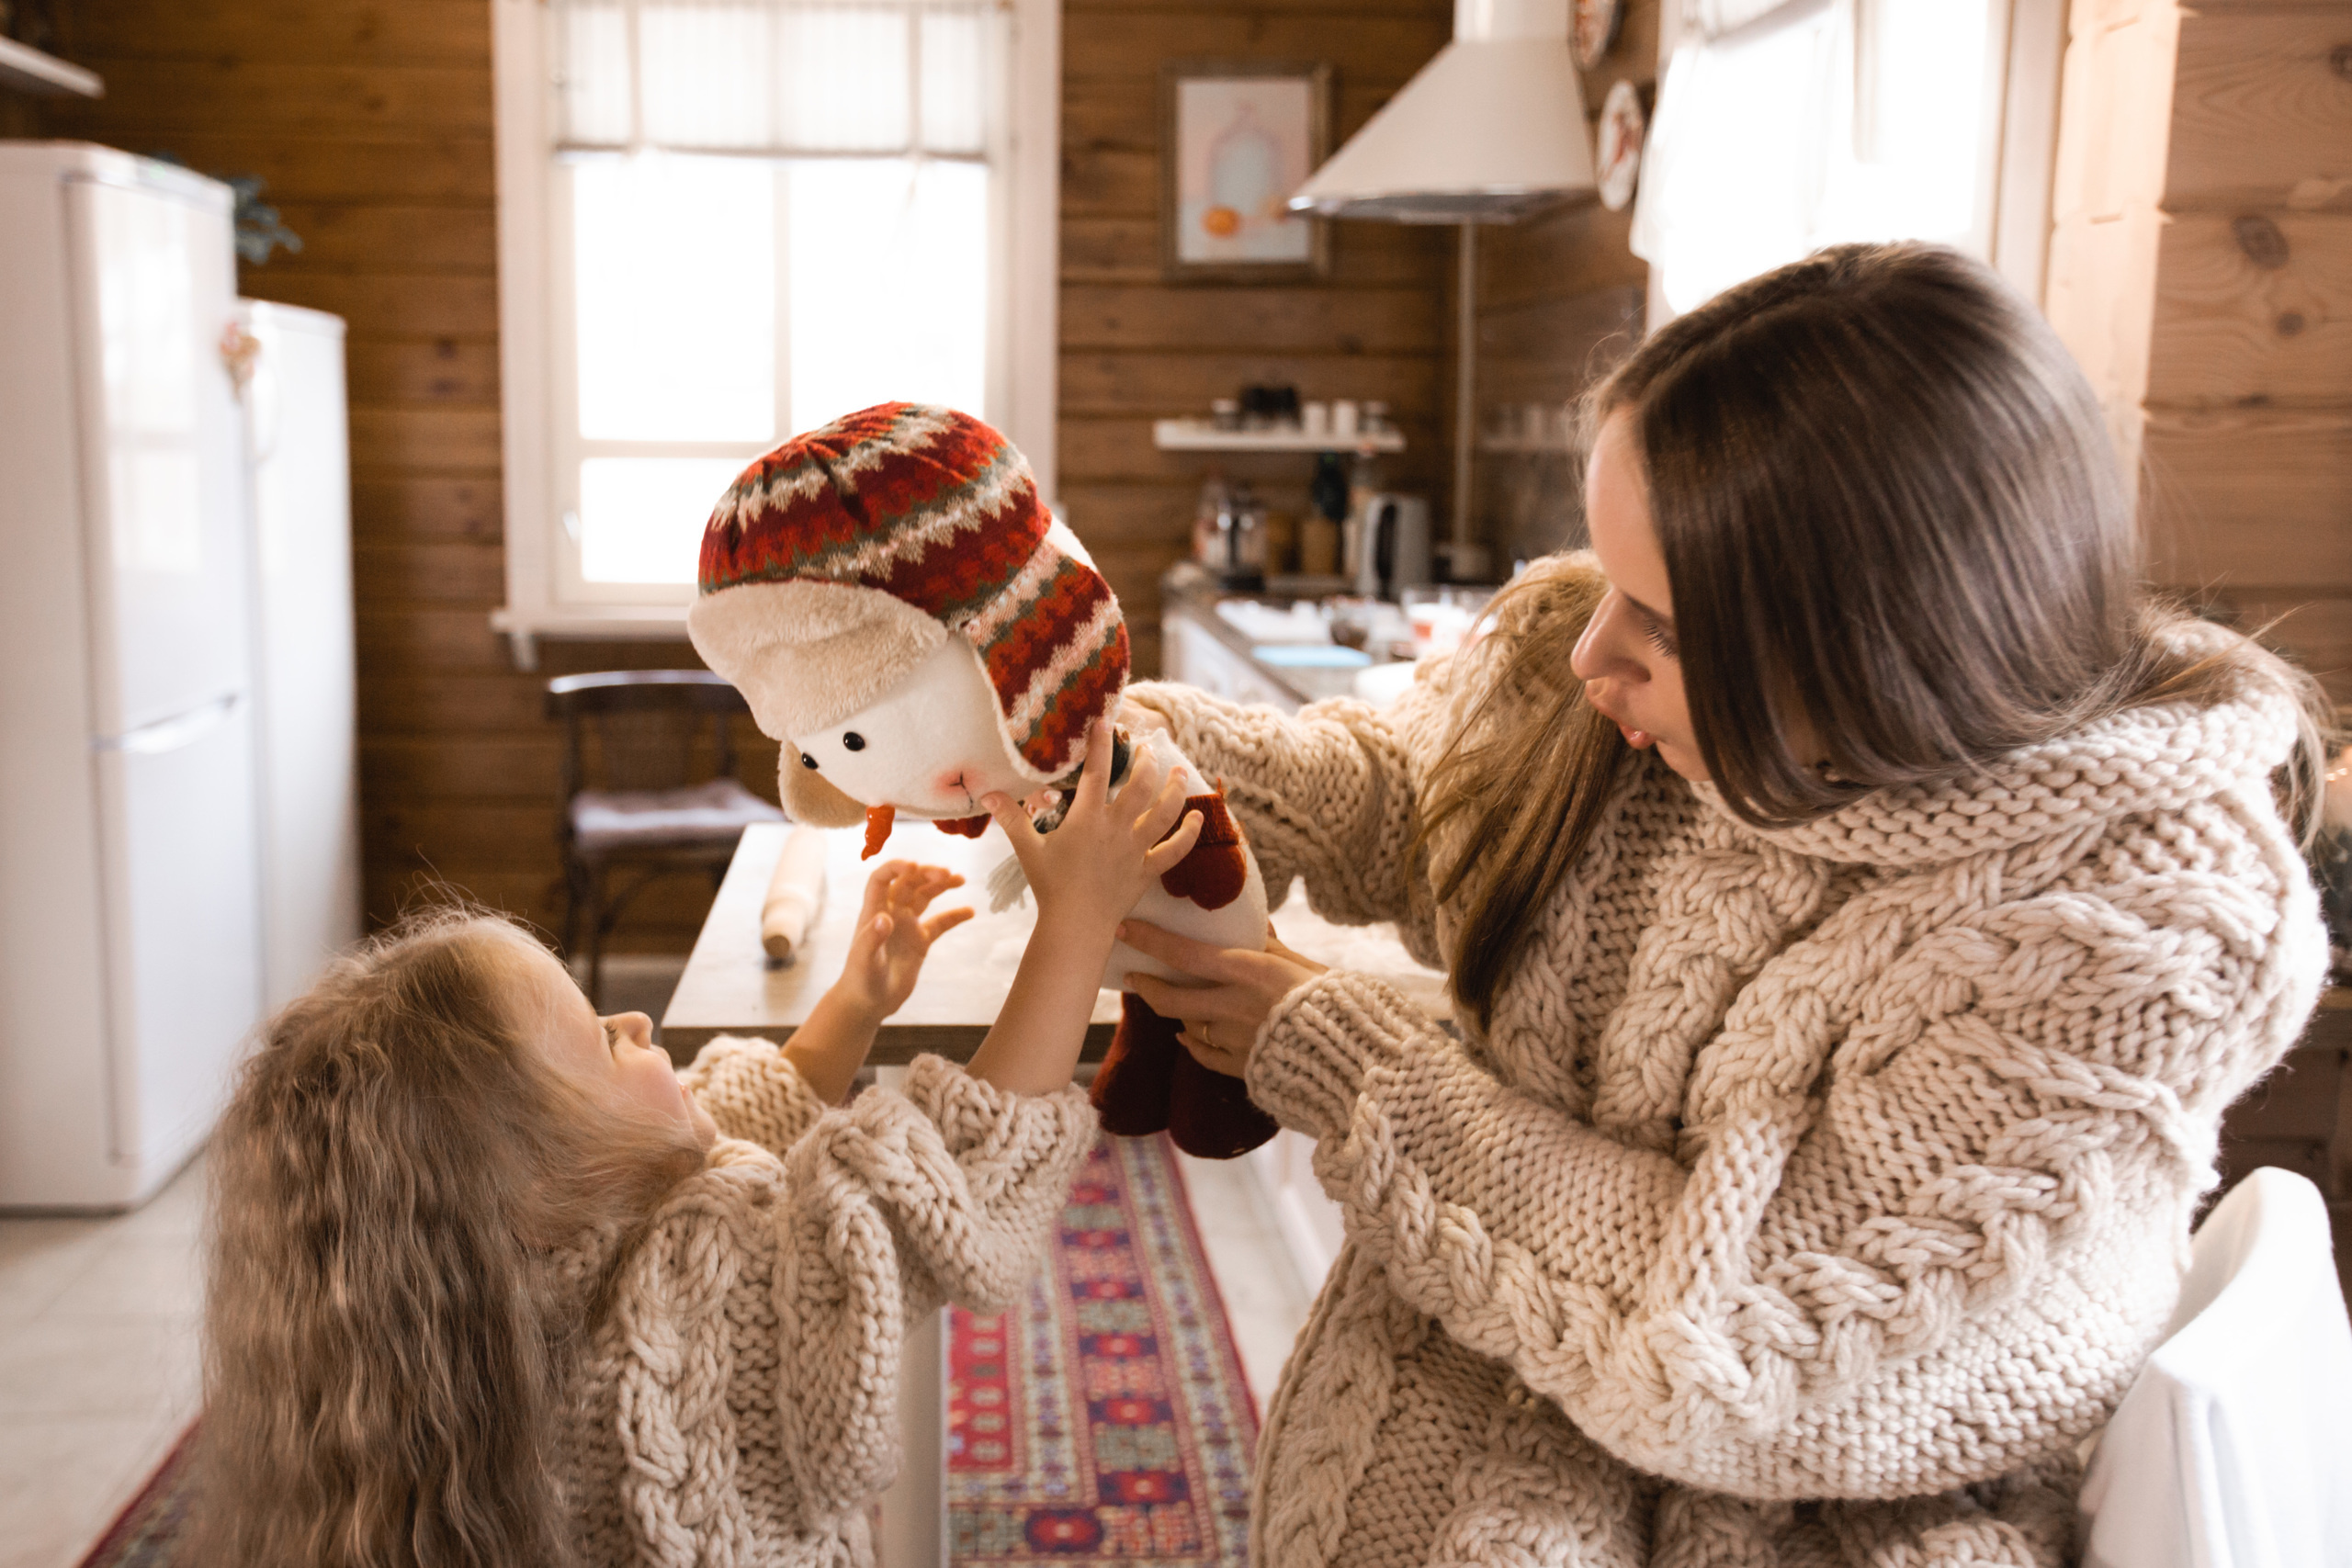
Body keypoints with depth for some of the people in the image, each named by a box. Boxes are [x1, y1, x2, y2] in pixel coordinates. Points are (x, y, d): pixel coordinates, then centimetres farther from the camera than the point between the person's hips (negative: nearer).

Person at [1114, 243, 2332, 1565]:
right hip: (1497, 1371, 3)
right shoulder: (1581, 636, -9)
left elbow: (1753, 1350, -24)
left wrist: (1335, 1055, -19)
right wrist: (1133, 743, -6)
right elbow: (1394, 794, 12)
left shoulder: (2137, 936, -24)